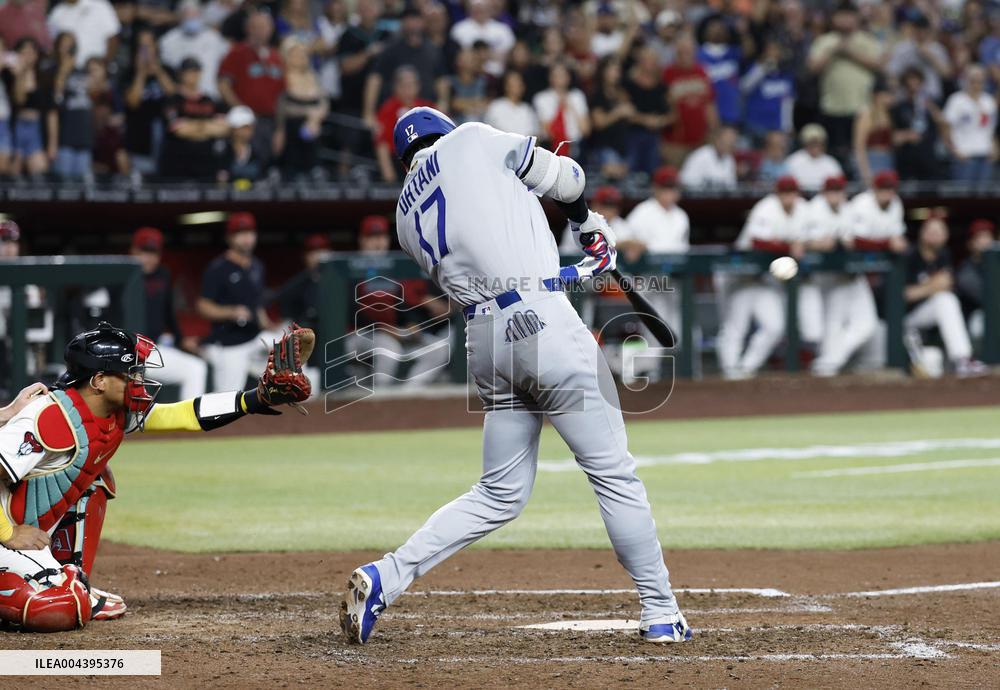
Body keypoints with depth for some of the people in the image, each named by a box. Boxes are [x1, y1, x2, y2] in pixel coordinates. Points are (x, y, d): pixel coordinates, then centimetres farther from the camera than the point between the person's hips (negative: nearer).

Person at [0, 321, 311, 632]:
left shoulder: (118, 414, 1)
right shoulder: (51, 418, -26)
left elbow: (184, 415, 4)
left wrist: (259, 398, -3)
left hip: (36, 530, 9)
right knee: (59, 612, -25)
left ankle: (75, 584, 13)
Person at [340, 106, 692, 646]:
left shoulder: (407, 216, 20)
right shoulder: (471, 140, 5)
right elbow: (565, 179, 8)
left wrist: (581, 270, 26)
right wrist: (588, 227, 29)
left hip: (484, 337, 6)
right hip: (544, 321, -6)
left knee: (500, 494, 14)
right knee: (613, 473, 3)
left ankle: (385, 577, 3)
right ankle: (660, 612, 7)